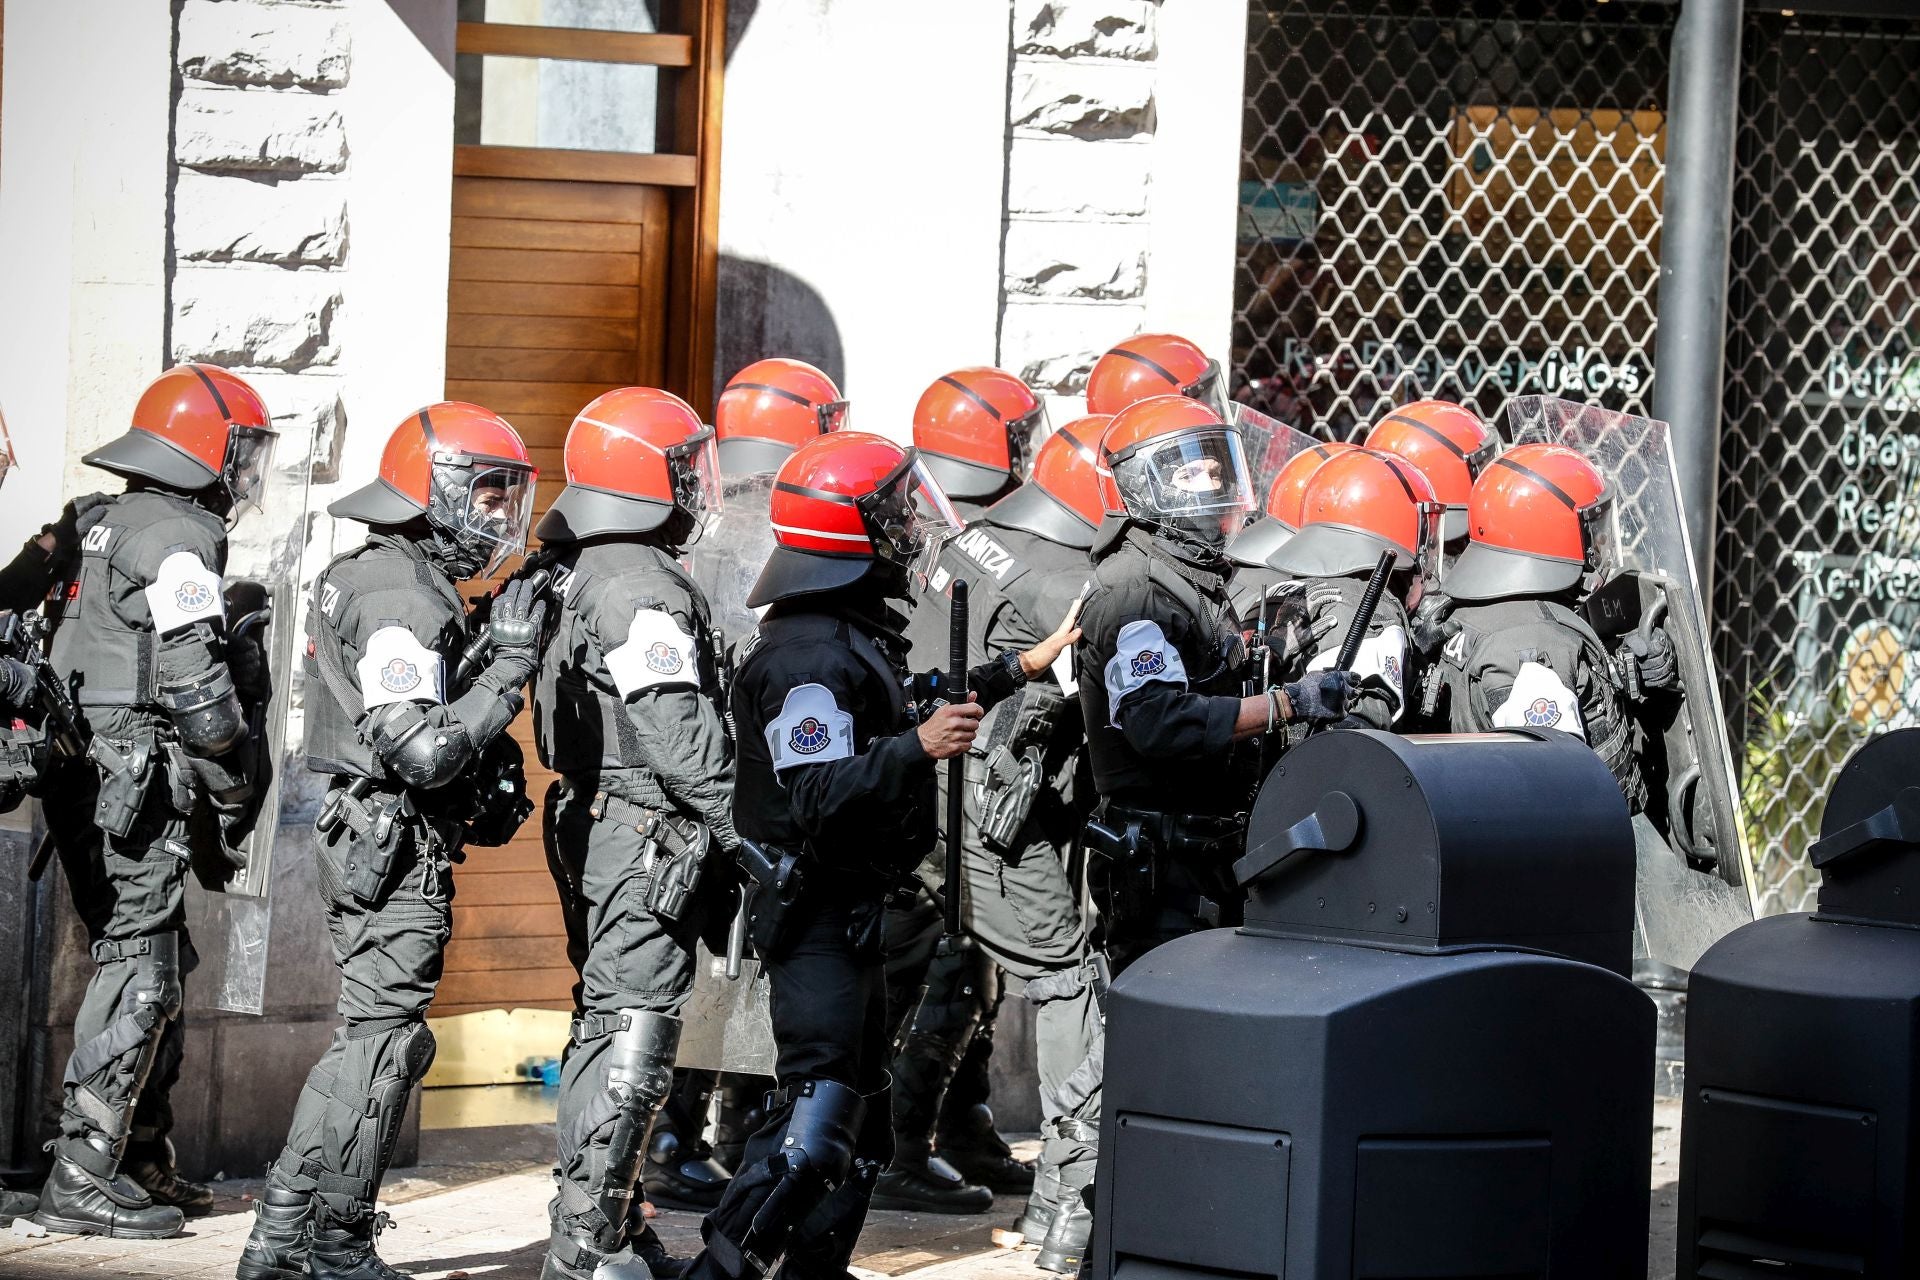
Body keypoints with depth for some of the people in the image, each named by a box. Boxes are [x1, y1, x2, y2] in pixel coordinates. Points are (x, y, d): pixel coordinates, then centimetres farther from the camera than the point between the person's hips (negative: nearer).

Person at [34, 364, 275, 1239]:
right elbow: (196, 688, -17)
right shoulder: (176, 542, -12)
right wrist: (235, 790, -6)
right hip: (137, 786, -10)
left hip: (86, 771, 10)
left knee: (155, 967, 15)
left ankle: (142, 1160, 21)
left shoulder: (103, 527, 18)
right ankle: (82, 1178, -10)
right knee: (137, 972, -8)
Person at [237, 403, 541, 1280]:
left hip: (368, 841, 11)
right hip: (396, 843, -11)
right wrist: (508, 665, -21)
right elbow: (420, 751, -25)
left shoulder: (377, 575, 16)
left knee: (368, 1039, 15)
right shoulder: (399, 599, -18)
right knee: (384, 1041, -5)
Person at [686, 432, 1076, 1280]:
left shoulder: (852, 630, 12)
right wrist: (918, 747, -39)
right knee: (819, 1111, -17)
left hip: (850, 913, 11)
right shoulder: (808, 654, -21)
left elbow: (891, 723, 28)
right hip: (815, 914, -11)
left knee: (861, 1113, 16)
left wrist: (1007, 675, 32)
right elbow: (818, 796, -30)